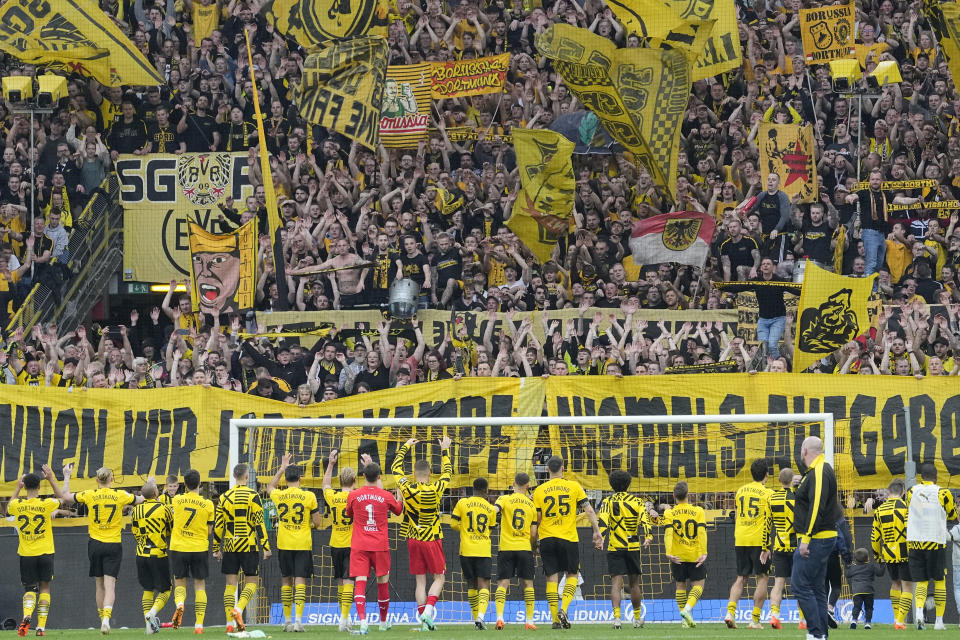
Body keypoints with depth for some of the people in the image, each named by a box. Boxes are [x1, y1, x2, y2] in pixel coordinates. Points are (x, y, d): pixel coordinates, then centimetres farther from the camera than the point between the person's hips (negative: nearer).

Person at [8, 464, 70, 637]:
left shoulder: (17, 505, -7)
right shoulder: (46, 504, -10)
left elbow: (9, 510, 20)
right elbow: (63, 497, 11)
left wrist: (18, 487, 22)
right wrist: (51, 479, 15)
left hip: (26, 554, 1)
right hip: (45, 552, -1)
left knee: (30, 589, 9)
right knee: (44, 587, 12)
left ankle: (27, 616, -21)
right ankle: (41, 626, 5)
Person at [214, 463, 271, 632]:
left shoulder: (224, 497, 5)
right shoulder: (253, 496, -6)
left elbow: (218, 525, 6)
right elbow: (259, 524, -8)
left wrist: (216, 549, 14)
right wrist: (266, 547, -4)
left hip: (229, 547, 3)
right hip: (248, 545, -3)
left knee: (231, 583, 7)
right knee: (251, 581, 6)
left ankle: (230, 622, 2)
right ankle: (238, 609, -18)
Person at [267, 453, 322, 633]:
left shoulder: (278, 496, -1)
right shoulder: (309, 496, -7)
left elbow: (270, 487, 25)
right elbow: (317, 523, -3)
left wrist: (282, 468, 27)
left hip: (284, 544, 2)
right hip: (303, 544, -2)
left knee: (286, 581, 12)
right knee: (300, 581, -3)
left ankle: (287, 620, 14)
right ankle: (298, 619, -14)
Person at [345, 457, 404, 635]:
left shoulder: (354, 495, -1)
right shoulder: (386, 496, -1)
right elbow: (398, 510, 19)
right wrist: (400, 496, 34)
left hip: (359, 546, 0)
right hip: (380, 545, 0)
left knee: (360, 582, -7)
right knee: (382, 582, 15)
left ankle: (362, 620, -27)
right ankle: (384, 622, 28)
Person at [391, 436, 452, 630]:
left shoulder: (407, 489, -7)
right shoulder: (434, 490, -11)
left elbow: (396, 468, 10)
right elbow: (447, 473, 7)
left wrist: (405, 447, 20)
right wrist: (445, 450, 18)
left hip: (413, 540, 3)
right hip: (432, 540, -3)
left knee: (420, 580, 6)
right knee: (439, 577, 5)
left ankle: (423, 616, 2)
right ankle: (428, 609, -18)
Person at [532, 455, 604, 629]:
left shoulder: (539, 491, 3)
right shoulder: (574, 486, 1)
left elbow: (536, 520, 3)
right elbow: (589, 510, -1)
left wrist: (533, 542, 13)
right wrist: (597, 532, 4)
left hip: (547, 538, 1)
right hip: (569, 537, -1)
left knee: (552, 577, 5)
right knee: (572, 575, 11)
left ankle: (556, 618, 1)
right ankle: (563, 609, -10)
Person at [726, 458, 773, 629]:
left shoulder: (741, 491, 10)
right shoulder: (767, 493, -6)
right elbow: (768, 521, -11)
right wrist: (766, 547, -11)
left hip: (740, 540, 5)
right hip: (758, 540, -5)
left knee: (740, 578, 12)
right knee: (762, 577, 4)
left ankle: (730, 612, -7)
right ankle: (755, 619, -2)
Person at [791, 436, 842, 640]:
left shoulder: (819, 472, -15)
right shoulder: (819, 470, 17)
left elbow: (816, 508, -23)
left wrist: (806, 539, -24)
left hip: (815, 539, -11)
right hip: (822, 539, 11)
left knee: (800, 584, -11)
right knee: (817, 587, 12)